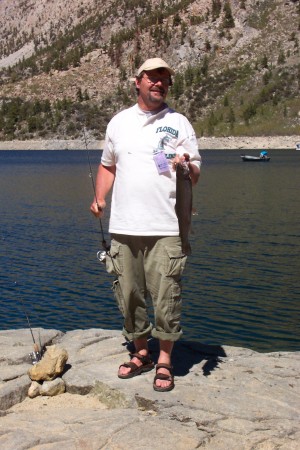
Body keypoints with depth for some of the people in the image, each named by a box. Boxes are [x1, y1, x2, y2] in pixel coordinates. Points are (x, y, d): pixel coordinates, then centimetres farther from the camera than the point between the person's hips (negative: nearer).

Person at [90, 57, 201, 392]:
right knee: (128, 294, 9)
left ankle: (164, 362, 12)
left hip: (165, 228, -3)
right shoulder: (119, 122, 14)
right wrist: (99, 198, 7)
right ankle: (141, 354, 27)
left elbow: (195, 172, 6)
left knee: (166, 295, -2)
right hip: (123, 227, 3)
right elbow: (107, 166, 22)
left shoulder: (178, 122, 6)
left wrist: (187, 166, -17)